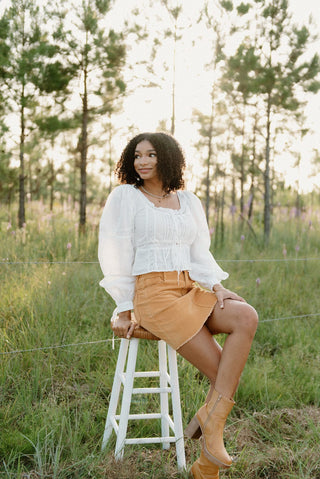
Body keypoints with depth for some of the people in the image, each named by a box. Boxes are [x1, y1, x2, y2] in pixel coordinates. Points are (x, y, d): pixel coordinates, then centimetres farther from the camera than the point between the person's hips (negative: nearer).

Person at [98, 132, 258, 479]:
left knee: (247, 317, -26)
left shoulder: (189, 202, 16)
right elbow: (116, 255, -1)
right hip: (151, 295, -5)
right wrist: (124, 311, -6)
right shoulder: (125, 196, 2)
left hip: (191, 292, 5)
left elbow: (200, 255, 13)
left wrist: (217, 288, -6)